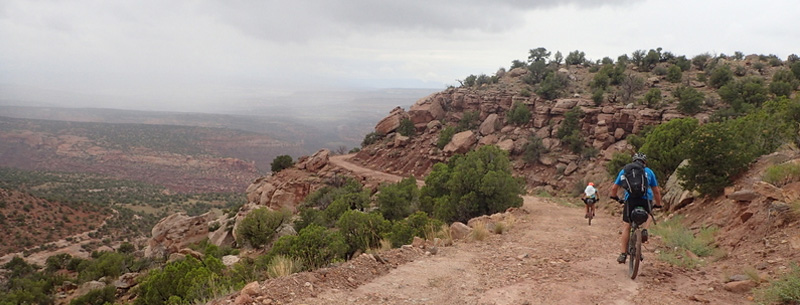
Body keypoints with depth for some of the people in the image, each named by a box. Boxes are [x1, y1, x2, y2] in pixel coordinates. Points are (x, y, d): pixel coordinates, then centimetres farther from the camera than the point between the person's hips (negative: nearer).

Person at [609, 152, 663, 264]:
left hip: (630, 200, 0)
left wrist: (614, 197, 39)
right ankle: (644, 230, 4)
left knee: (626, 227, 8)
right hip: (645, 199, 0)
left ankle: (623, 254, 3)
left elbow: (614, 188, 22)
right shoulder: (648, 171, 19)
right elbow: (656, 191, 20)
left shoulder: (624, 170, 20)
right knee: (647, 215, 33)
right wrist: (658, 204, 31)